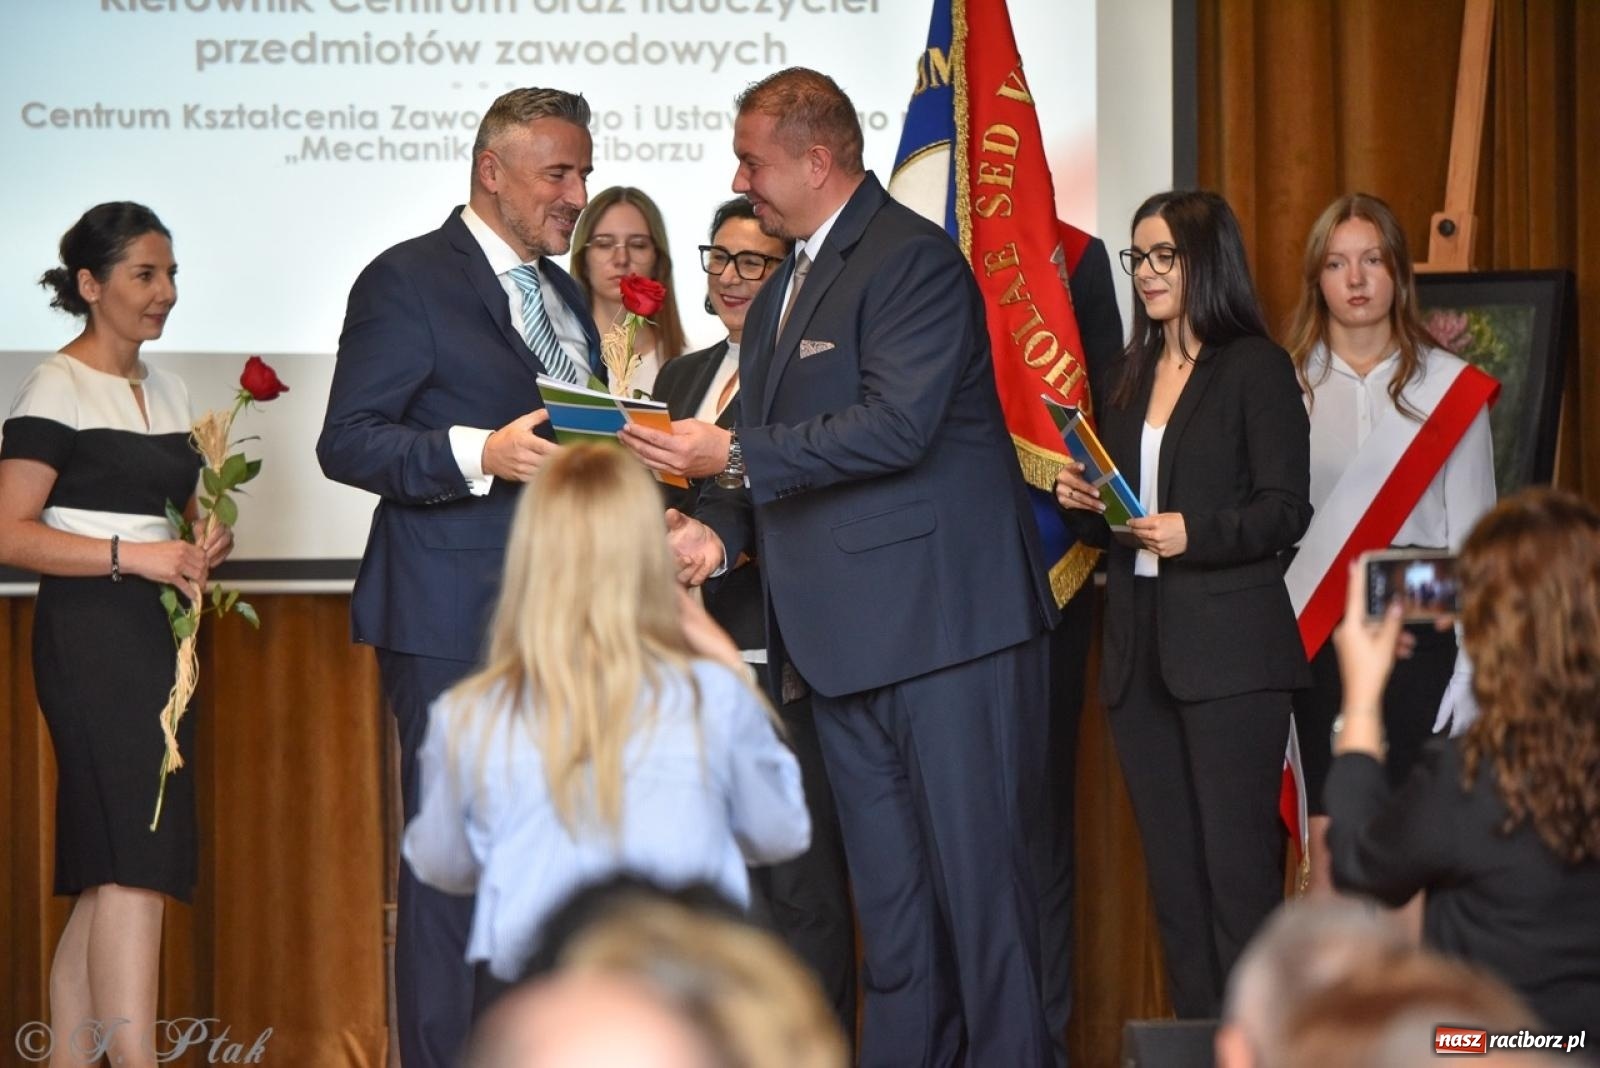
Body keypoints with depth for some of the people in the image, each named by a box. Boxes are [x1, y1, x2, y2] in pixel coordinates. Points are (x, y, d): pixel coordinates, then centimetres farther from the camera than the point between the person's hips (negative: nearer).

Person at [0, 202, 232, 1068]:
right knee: (136, 862, -16)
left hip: (159, 636, 8)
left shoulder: (166, 391, 16)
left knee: (103, 877, 8)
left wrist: (204, 544, 6)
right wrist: (131, 556, -21)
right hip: (92, 636, -8)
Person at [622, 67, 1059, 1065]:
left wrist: (735, 456, -19)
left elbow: (896, 423, -20)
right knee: (890, 893, 11)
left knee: (976, 869, -6)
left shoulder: (913, 259, -9)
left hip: (944, 618, -9)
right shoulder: (781, 296, 20)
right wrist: (719, 531, 3)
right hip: (846, 637, 9)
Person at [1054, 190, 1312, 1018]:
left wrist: (1194, 534, -23)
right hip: (1141, 647, 7)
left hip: (1227, 646, -7)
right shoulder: (1130, 379, 17)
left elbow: (1285, 510, -9)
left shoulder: (1255, 369, -3)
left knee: (1238, 866, -7)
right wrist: (1081, 498, 3)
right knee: (1173, 876, 7)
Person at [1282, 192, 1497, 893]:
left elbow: (1472, 533, 5)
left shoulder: (1449, 387, 3)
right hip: (1318, 633, 1)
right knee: (1329, 843, -2)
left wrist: (1474, 665, 0)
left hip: (1415, 632, -1)